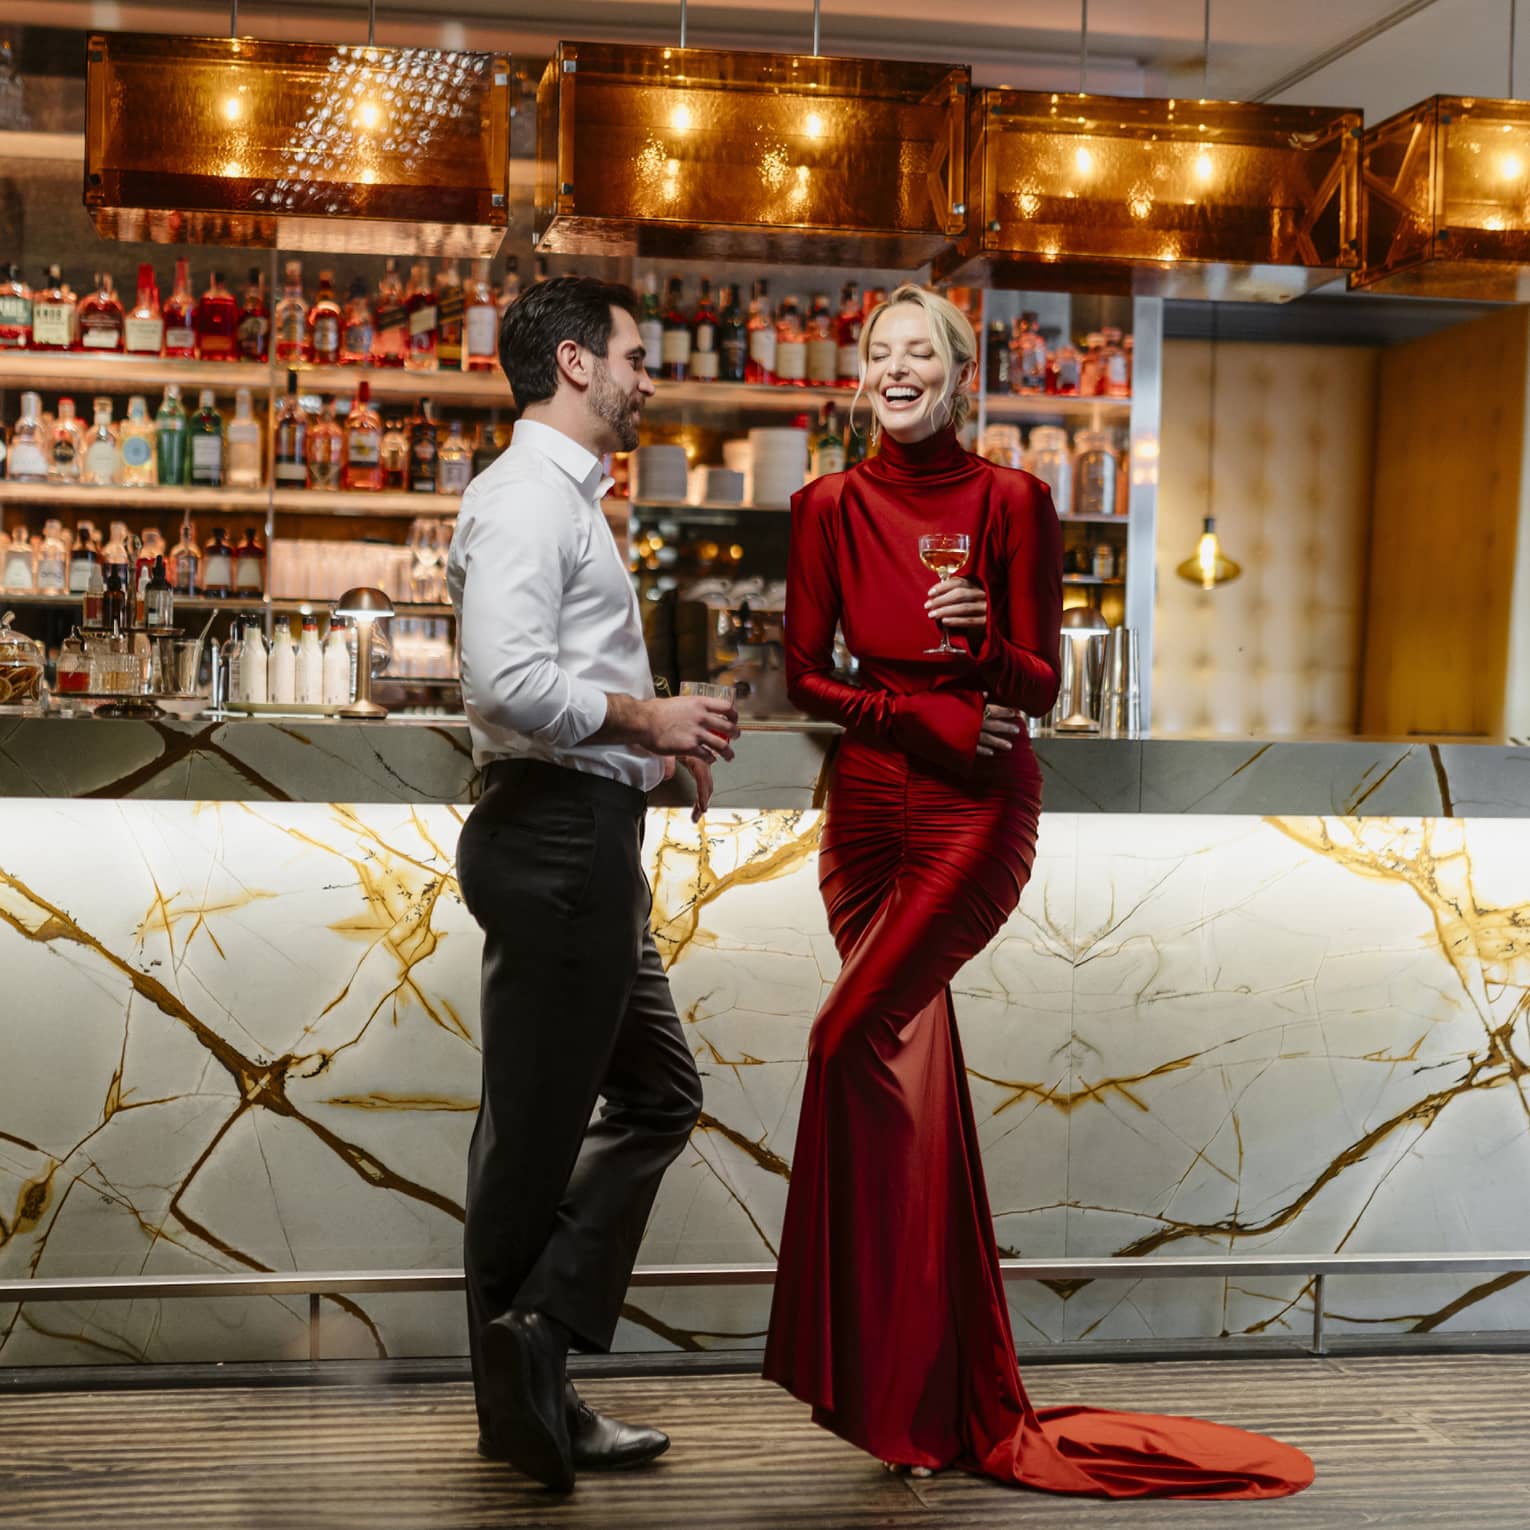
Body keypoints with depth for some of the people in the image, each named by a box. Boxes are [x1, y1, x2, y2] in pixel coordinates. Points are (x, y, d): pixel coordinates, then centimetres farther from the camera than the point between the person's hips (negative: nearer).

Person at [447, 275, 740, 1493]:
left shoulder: (567, 499, 21)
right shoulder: (526, 497, -12)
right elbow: (510, 679, -26)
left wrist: (657, 741, 13)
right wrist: (651, 717, -15)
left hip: (587, 840, 11)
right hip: (554, 835, -11)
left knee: (658, 1090, 14)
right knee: (536, 1123, -1)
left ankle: (537, 1362, 15)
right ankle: (522, 1391, 11)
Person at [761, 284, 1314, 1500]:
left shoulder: (1011, 501, -2)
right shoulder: (831, 506, 6)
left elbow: (1040, 688, -2)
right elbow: (805, 674, 5)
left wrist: (976, 643, -23)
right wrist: (928, 715, -9)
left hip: (977, 810, -4)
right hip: (868, 804, 4)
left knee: (856, 1040, -21)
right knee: (913, 1082, 5)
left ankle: (890, 1385, -6)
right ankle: (972, 1410, 15)